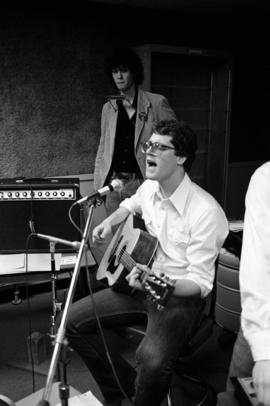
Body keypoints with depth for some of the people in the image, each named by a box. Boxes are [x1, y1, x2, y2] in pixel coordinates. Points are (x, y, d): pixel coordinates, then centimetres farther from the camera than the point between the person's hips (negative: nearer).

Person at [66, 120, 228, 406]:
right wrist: (109, 222, 5)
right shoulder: (149, 188, -1)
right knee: (73, 320, -2)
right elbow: (130, 205, 25)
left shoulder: (205, 211, -23)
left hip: (180, 296, -7)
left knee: (152, 360, -34)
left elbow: (201, 284, -21)